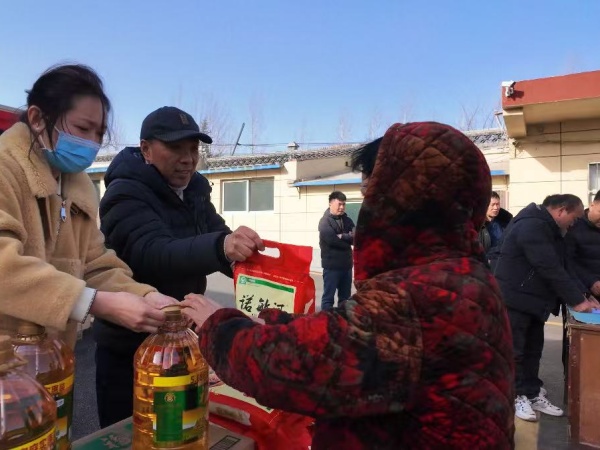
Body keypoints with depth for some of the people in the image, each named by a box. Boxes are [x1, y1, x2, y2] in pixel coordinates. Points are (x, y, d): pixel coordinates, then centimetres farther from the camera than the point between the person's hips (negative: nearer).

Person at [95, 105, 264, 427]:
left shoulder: (194, 191, 4)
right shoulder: (125, 194, -19)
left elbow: (219, 241, -2)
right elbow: (154, 253, -36)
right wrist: (220, 247, -53)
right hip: (128, 348, -6)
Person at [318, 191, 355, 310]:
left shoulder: (347, 220, 11)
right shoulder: (325, 222, -7)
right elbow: (332, 240, -21)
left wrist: (342, 236, -18)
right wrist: (348, 239, -8)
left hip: (346, 264, 7)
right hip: (331, 265, -6)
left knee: (345, 297, 15)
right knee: (328, 296, 0)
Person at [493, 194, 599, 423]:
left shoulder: (547, 228, 12)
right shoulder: (532, 226, -23)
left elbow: (560, 266, 12)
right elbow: (551, 269, -26)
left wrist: (582, 293, 3)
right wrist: (576, 300, -21)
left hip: (532, 299, 10)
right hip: (515, 299, -10)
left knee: (533, 349, 16)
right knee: (514, 350, 2)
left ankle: (533, 394, 27)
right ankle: (516, 397, 14)